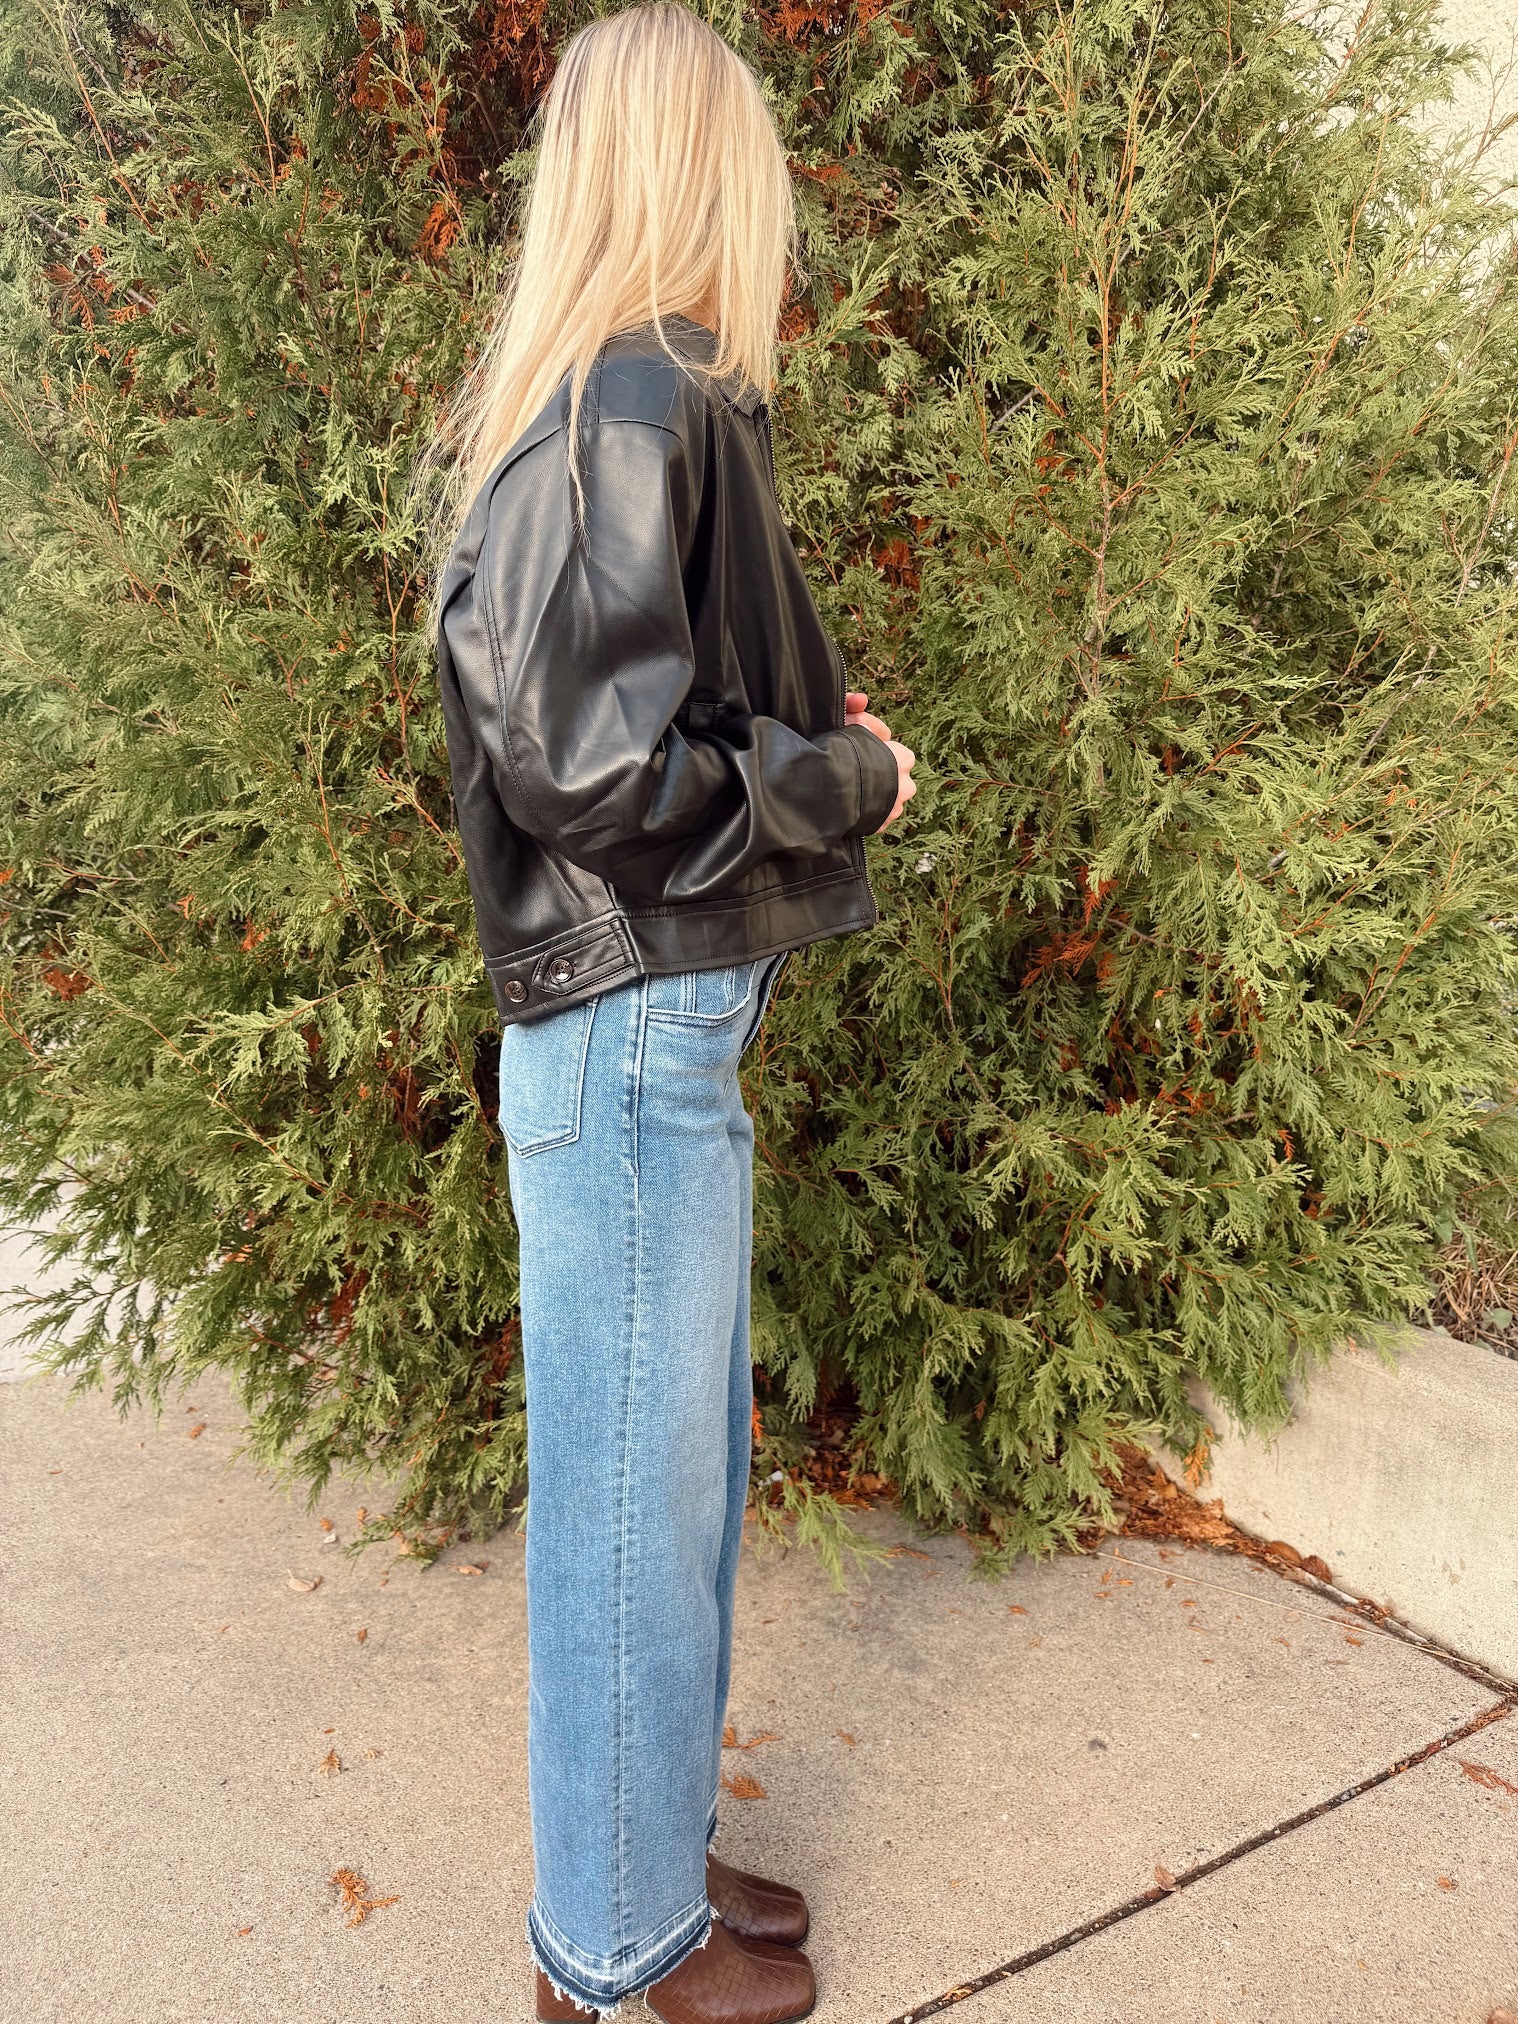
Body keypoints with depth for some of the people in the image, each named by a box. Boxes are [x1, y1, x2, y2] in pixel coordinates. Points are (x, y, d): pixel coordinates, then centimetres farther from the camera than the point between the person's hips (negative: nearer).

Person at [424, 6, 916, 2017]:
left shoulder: (613, 402, 15)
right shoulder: (640, 407, -15)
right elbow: (606, 766, -22)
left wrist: (813, 736, 12)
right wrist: (848, 777, -9)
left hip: (658, 1029, 10)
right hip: (634, 1036, -10)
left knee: (679, 1474, 20)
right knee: (633, 1495, 6)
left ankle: (648, 1856, 40)